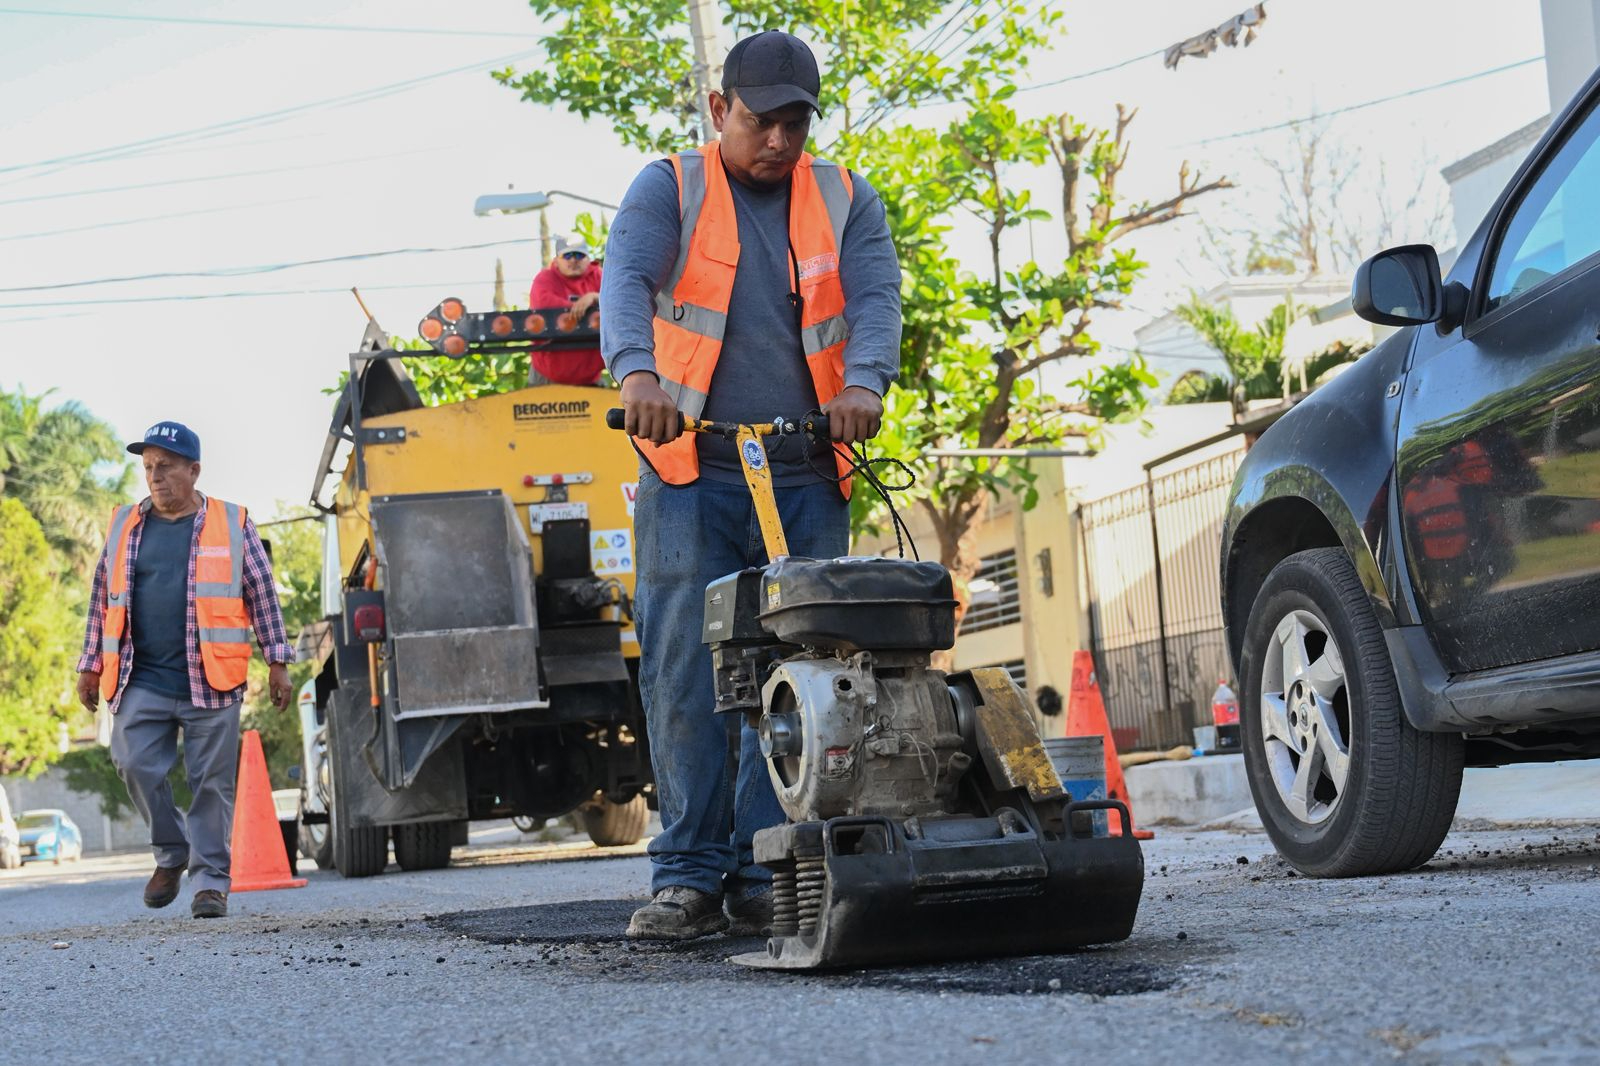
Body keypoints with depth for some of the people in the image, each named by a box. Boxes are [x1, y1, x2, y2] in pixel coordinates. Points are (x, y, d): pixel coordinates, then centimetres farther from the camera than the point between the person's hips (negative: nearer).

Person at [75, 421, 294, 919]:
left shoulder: (233, 525, 6)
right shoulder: (125, 526, 12)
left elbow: (263, 597, 8)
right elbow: (103, 600, 17)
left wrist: (278, 662, 4)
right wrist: (91, 666, 14)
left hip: (209, 682, -2)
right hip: (141, 681, 2)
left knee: (211, 782, -1)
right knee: (136, 765, -9)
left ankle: (210, 880, 7)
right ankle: (171, 854, 14)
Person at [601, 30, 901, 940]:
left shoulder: (847, 203, 14)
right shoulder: (670, 191, 8)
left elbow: (876, 296, -2)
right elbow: (627, 278, -10)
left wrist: (865, 380, -24)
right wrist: (636, 369, -31)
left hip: (807, 479, 2)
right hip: (691, 473, -2)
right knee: (685, 674, -7)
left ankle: (766, 878, 2)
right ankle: (689, 875, -2)